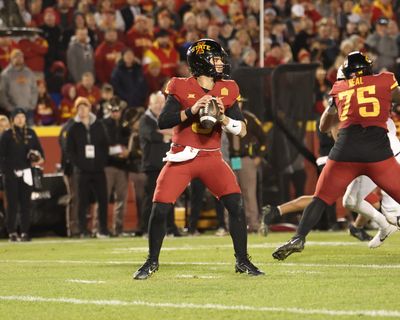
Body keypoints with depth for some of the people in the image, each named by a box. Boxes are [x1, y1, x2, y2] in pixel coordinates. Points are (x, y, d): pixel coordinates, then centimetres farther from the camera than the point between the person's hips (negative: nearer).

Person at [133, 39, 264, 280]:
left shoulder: (227, 90, 5)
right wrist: (191, 110, -24)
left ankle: (242, 261, 2)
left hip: (212, 158, 2)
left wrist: (223, 118, -15)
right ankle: (152, 262, 11)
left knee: (236, 205, -12)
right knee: (160, 209, -8)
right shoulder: (182, 88, -5)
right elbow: (163, 122, -13)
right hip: (182, 158, -2)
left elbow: (242, 130, 3)